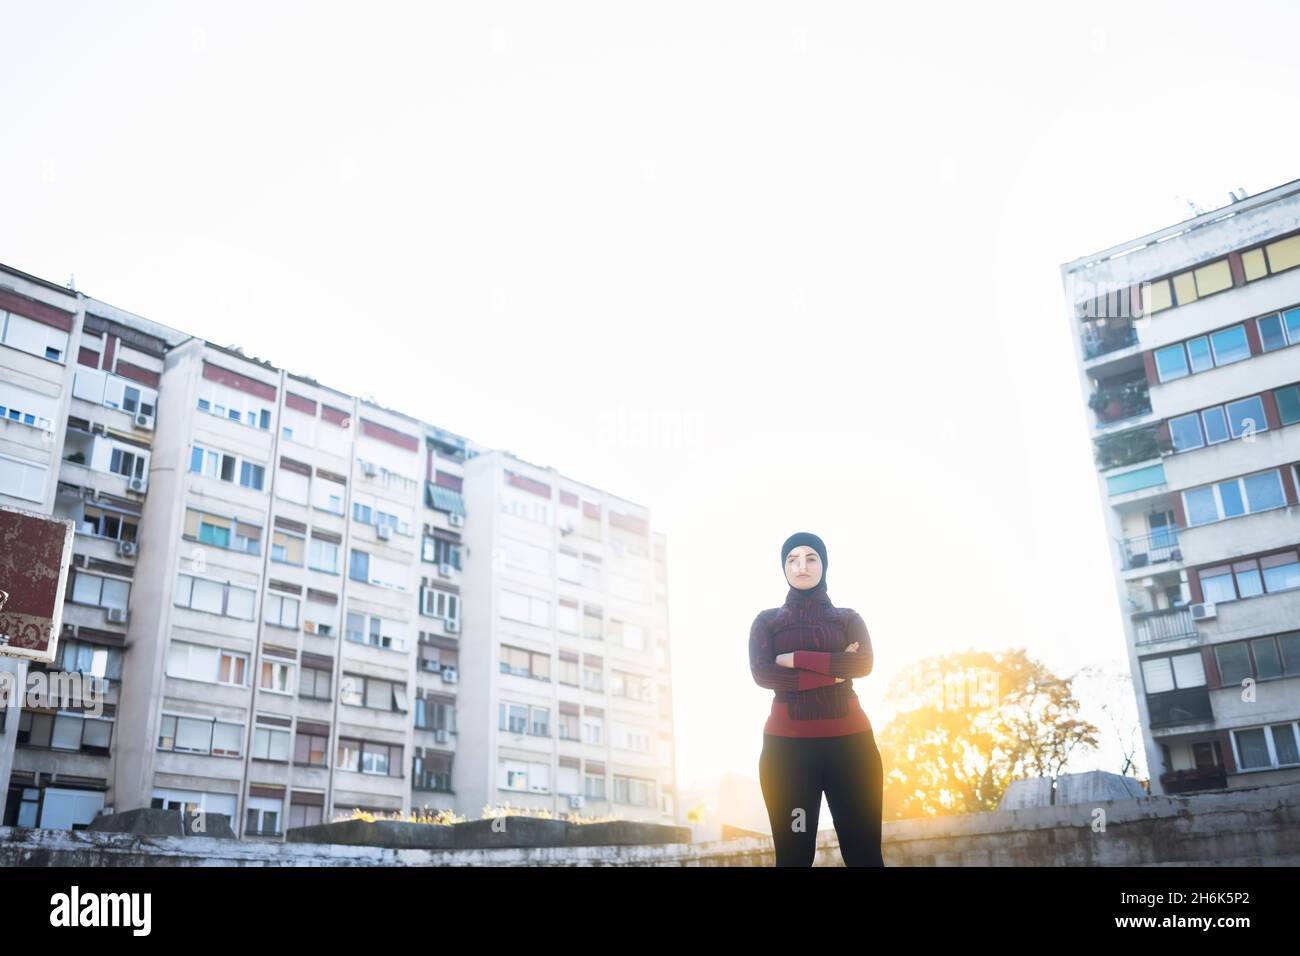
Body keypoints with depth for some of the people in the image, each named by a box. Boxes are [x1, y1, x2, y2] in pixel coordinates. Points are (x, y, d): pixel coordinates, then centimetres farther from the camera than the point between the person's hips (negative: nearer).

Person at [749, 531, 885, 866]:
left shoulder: (848, 618, 15)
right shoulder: (767, 620, 13)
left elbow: (863, 664, -5)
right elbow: (762, 674, -4)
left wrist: (796, 659, -6)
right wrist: (831, 672, -7)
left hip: (848, 740, 1)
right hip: (787, 744, 0)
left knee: (863, 850, -4)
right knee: (793, 853, -2)